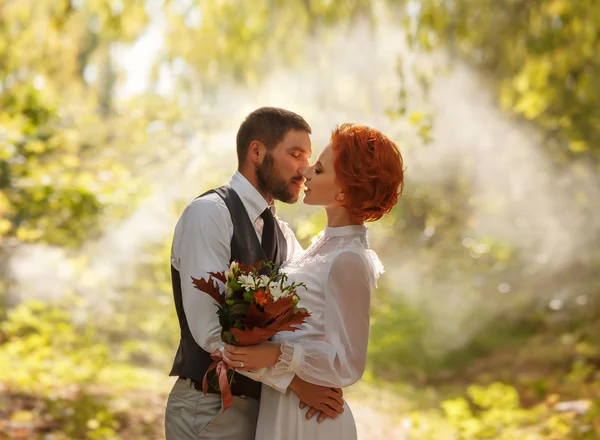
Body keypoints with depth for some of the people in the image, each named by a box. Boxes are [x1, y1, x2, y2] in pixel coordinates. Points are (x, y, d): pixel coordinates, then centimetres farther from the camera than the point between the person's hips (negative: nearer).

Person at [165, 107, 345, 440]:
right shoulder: (208, 213, -13)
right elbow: (210, 329, -21)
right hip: (211, 409, -7)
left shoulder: (281, 234, 13)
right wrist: (293, 380, -21)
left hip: (261, 405, 7)